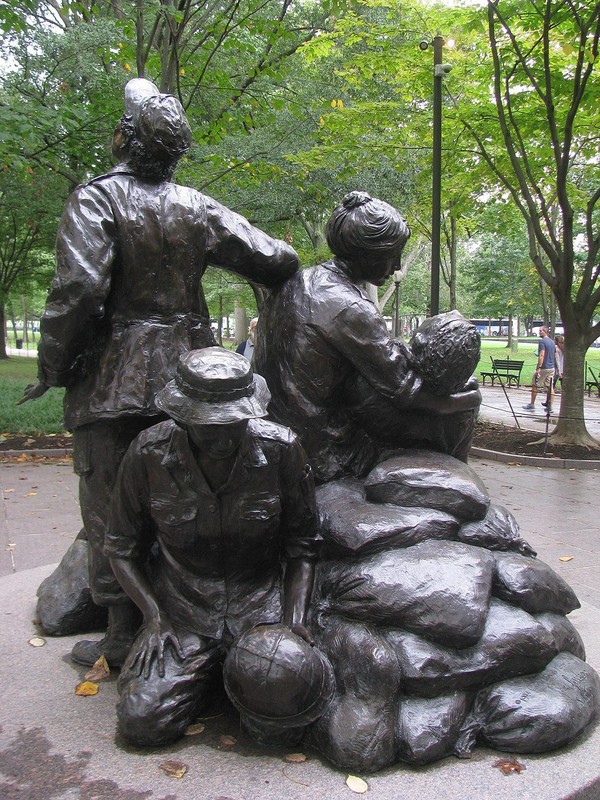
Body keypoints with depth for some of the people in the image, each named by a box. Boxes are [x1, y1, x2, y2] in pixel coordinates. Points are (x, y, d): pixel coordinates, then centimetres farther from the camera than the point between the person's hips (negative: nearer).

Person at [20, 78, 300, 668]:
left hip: (113, 384, -5)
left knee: (111, 512, 6)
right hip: (185, 379, 5)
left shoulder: (97, 198, -9)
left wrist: (52, 368, -9)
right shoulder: (197, 208, 6)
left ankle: (123, 638, 16)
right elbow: (277, 260, 2)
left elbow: (78, 288, -22)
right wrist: (278, 291, 25)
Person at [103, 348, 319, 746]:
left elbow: (301, 548, -1)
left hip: (259, 601, 0)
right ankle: (204, 670, 16)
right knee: (143, 721, -16)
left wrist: (296, 621, -14)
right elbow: (122, 549, 1)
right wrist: (155, 617, -11)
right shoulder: (149, 454, -12)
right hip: (180, 605, 1)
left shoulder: (281, 450, -13)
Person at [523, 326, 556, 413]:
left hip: (544, 368, -8)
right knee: (549, 387, 8)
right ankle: (549, 406, 8)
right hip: (551, 368, 8)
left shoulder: (542, 341, -12)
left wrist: (538, 368, -25)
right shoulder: (552, 342, 14)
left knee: (535, 385, 3)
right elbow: (554, 355, 19)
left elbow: (542, 355, -21)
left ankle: (532, 405, 5)